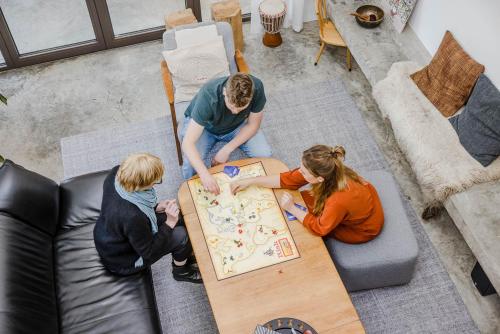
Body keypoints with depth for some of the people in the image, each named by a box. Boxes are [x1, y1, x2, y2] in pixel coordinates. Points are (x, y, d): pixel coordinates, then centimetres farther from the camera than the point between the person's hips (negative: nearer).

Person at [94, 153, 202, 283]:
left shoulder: (116, 173, -22)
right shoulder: (132, 217, -42)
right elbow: (149, 252, -23)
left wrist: (156, 207, -7)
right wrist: (169, 224, -22)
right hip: (122, 262, -8)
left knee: (174, 218, 9)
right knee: (180, 235, -9)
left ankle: (186, 256, 34)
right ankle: (181, 270, 23)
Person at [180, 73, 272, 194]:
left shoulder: (257, 88, -32)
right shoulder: (208, 96, -40)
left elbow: (253, 124, -14)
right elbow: (188, 143, -40)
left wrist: (226, 150, -22)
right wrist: (205, 175, -54)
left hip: (236, 125, 3)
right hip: (205, 126, -3)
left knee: (264, 154, -19)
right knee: (192, 167, -27)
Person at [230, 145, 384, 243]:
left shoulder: (339, 200, -44)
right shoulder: (327, 172, -25)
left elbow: (320, 228, -27)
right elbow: (288, 179, -14)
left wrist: (292, 209, -22)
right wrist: (250, 181, -13)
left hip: (361, 229, -6)